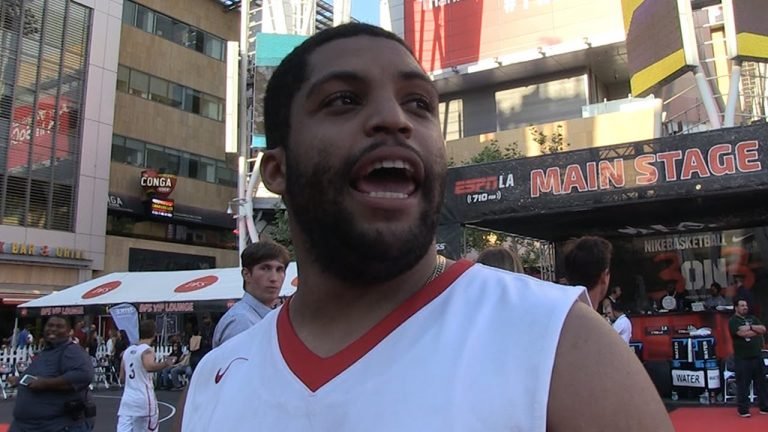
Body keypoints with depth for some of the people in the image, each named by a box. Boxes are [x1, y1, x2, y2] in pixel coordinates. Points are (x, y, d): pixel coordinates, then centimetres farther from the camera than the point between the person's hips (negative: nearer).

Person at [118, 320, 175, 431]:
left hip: (127, 399, 5)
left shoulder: (127, 350, 12)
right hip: (144, 400, -5)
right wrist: (166, 363, -18)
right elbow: (149, 367, -31)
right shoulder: (147, 350, -8)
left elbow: (122, 378, 18)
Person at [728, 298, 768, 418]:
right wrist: (757, 330, -8)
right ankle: (743, 410, 5)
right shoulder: (733, 321, -5)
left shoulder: (752, 318, 14)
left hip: (757, 356, 6)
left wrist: (750, 327, -13)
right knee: (743, 385, -2)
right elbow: (742, 333, -20)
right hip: (742, 358, -6)